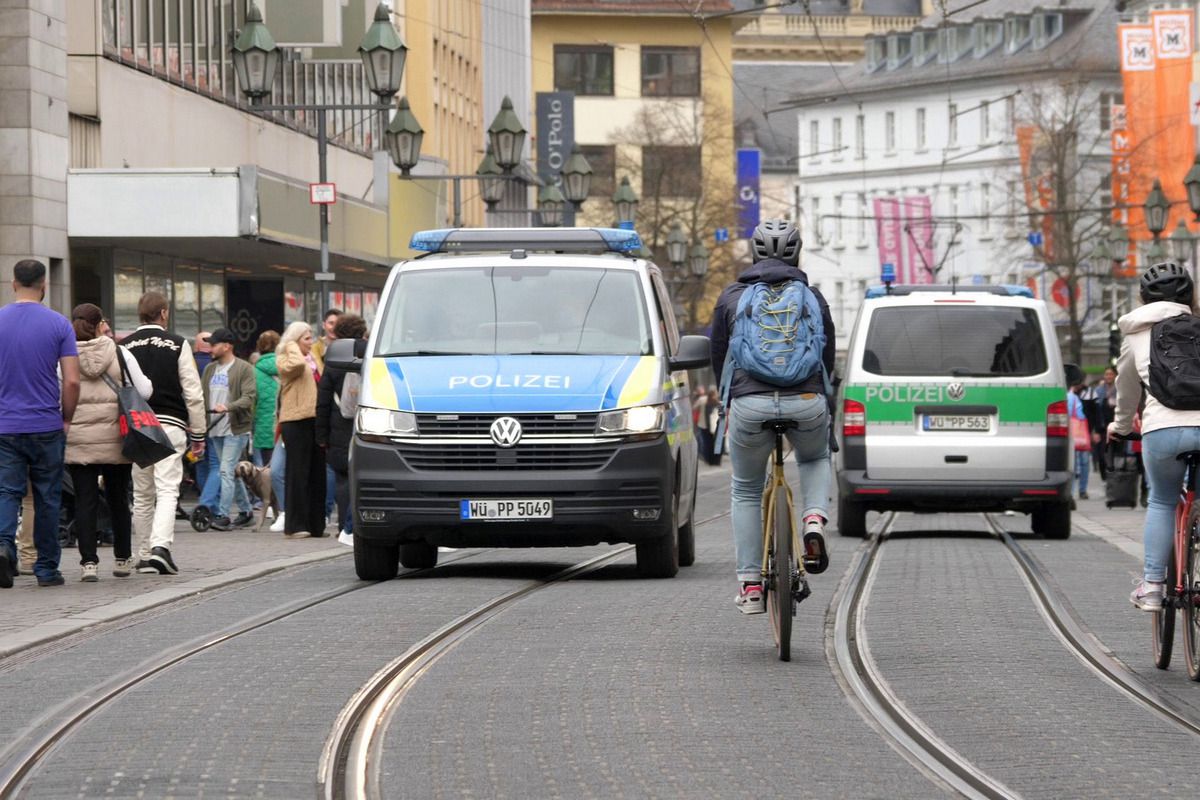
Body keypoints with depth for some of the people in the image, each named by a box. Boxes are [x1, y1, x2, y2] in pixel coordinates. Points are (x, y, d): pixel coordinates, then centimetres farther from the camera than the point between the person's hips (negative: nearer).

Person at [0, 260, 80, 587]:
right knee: (47, 498, 9)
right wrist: (66, 420, 7)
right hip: (46, 426, -1)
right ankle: (47, 569, 14)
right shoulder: (59, 324, -5)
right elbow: (72, 381, -8)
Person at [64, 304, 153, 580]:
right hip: (115, 439, 1)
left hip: (77, 440, -1)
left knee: (85, 501, 1)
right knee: (118, 500, 14)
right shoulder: (120, 354, -3)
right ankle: (122, 560, 22)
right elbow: (144, 391, -2)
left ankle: (88, 561, -7)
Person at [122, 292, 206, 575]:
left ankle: (144, 557, 17)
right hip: (170, 424, -3)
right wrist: (198, 433, 6)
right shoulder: (177, 344, -1)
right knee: (167, 490, -6)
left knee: (142, 495, 13)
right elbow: (193, 393, -2)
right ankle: (160, 546, -25)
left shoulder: (124, 346, 4)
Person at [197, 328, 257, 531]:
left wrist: (228, 406, -32)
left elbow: (249, 397, -17)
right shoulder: (210, 369, 14)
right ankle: (245, 510, 24)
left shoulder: (244, 369, -7)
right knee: (232, 472, 13)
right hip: (214, 429, 7)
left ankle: (223, 515, -11)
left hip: (235, 429, -7)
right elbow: (201, 397, 15)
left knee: (226, 471, -12)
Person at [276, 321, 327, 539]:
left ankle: (316, 524, 13)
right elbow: (296, 365, -27)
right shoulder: (285, 361, -4)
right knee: (298, 473, -8)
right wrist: (293, 347, -10)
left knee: (317, 473, 9)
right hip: (296, 421, -8)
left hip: (314, 420, 8)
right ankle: (295, 525, -7)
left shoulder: (313, 360, 22)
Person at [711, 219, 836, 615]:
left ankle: (750, 585, 13)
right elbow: (828, 357, 19)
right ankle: (815, 518, 3)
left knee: (745, 493, 19)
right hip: (807, 402, 1)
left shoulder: (731, 297, 13)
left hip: (750, 404, -1)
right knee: (815, 459, 33)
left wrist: (729, 401, 34)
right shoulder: (812, 297, 14)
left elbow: (719, 357, 18)